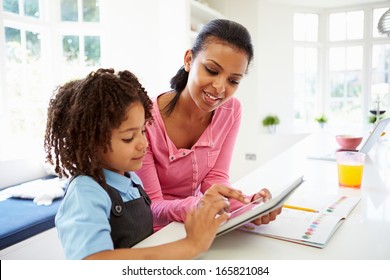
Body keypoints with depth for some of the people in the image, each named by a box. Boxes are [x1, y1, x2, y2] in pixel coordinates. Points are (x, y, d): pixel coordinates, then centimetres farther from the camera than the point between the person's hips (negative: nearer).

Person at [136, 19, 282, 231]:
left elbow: (215, 177, -5)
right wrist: (198, 206, -38)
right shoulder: (145, 120, -22)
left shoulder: (231, 110, -8)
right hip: (156, 233, -3)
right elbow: (150, 208, -18)